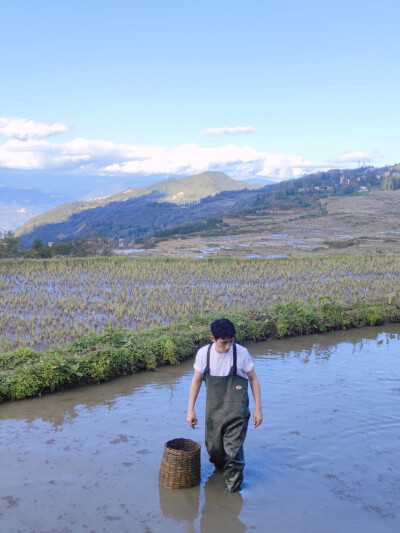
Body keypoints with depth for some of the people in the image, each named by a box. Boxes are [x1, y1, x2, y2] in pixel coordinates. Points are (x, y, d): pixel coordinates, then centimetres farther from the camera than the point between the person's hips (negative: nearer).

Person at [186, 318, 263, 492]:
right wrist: (190, 409, 5)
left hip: (236, 410, -3)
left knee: (233, 449, -6)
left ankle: (233, 484, 17)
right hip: (213, 410, 3)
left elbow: (253, 379, -2)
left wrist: (258, 408, -2)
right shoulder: (204, 353, -8)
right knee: (213, 447, 14)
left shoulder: (241, 353, -14)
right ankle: (221, 467, 47)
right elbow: (196, 380, 4)